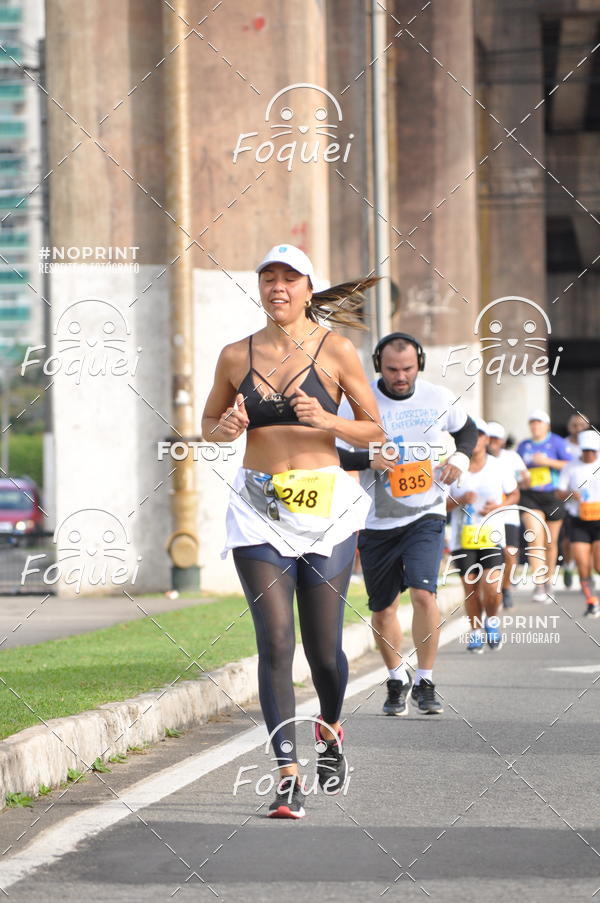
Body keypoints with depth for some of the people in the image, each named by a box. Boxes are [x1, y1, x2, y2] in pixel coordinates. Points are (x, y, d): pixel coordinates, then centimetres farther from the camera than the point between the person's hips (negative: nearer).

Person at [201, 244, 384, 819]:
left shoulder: (335, 351, 0)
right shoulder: (236, 356, 6)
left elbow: (373, 431, 4)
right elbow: (209, 424, 18)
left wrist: (326, 420, -15)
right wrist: (227, 427, -4)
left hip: (325, 507, -1)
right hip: (259, 508, 1)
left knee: (322, 646, 2)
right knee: (275, 641, -10)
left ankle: (330, 729, 35)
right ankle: (288, 776, -11)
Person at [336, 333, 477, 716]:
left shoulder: (440, 398, 0)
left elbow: (467, 429, 19)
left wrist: (460, 457, -2)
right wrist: (369, 460, -23)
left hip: (425, 515, -1)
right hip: (376, 522, 1)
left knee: (423, 592, -19)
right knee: (382, 609, 8)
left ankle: (425, 684, -7)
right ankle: (397, 680, 31)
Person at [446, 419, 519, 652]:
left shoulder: (498, 468, 2)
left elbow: (514, 494, 15)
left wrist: (498, 506, -4)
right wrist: (460, 501, -16)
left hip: (492, 536, -1)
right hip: (462, 537, 1)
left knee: (491, 587, -13)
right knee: (470, 587, 0)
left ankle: (492, 621, 17)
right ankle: (476, 631, 18)